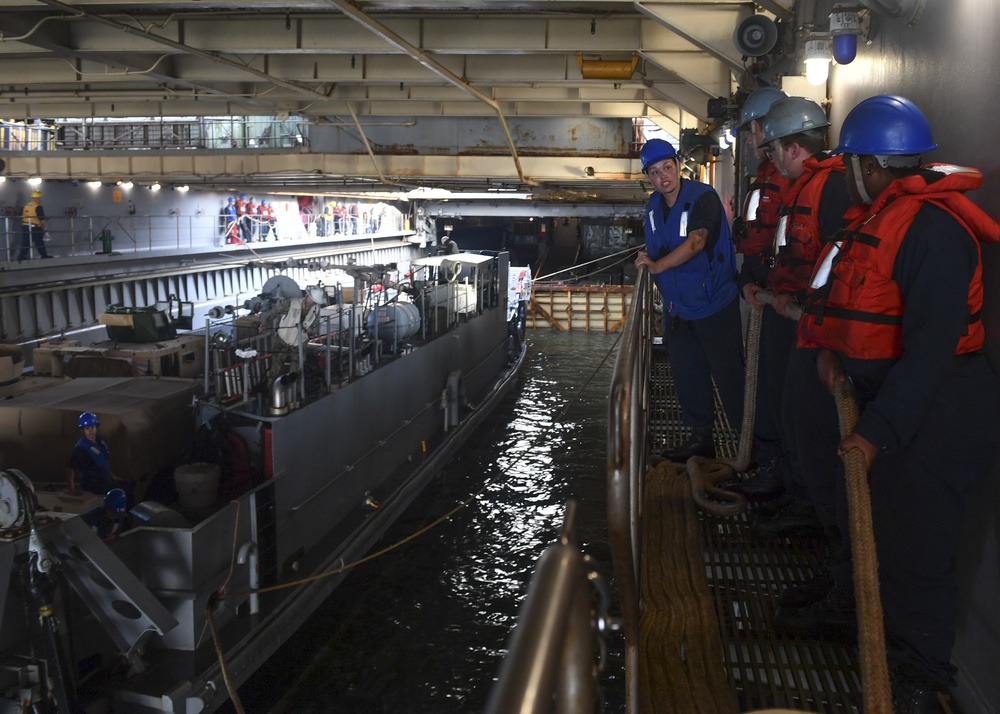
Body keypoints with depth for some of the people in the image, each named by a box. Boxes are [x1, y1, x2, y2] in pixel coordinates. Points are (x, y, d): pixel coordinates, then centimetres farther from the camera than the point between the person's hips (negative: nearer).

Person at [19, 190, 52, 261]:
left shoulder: (26, 205, 12)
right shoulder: (38, 207, -12)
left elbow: (22, 216, 18)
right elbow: (42, 218, -15)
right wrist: (45, 224, 1)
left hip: (25, 226, 7)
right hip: (35, 228, -7)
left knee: (25, 242, 8)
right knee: (39, 242, 5)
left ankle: (21, 256, 4)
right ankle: (44, 255, 15)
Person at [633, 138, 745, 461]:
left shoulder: (703, 197, -16)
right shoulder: (654, 205, 7)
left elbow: (696, 242, -29)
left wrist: (657, 265, -34)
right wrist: (647, 258, 2)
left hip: (715, 305, -7)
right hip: (677, 307, 8)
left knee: (729, 376, -5)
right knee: (687, 377, 14)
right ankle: (700, 437, 28)